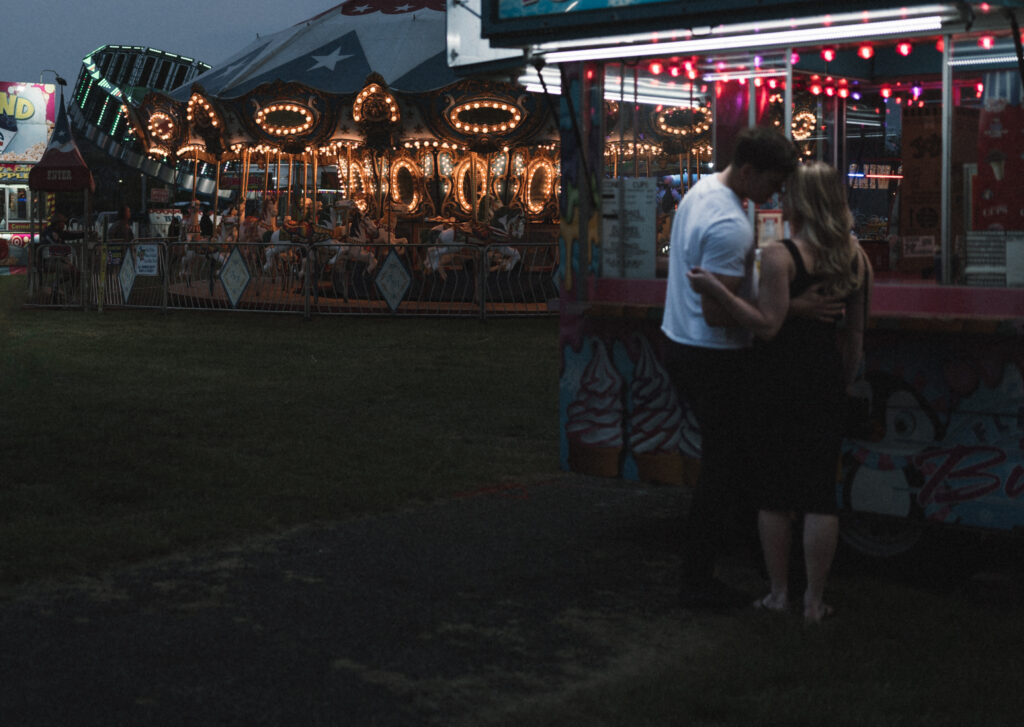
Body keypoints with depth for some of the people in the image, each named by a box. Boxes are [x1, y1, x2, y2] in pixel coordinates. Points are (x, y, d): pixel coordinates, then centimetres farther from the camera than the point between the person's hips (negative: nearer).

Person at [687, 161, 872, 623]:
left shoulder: (779, 256, -13)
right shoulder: (856, 258, 6)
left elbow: (767, 325, -19)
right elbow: (855, 333, 10)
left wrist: (716, 290, -20)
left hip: (780, 378, -4)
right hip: (827, 377, 4)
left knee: (774, 491, 8)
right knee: (821, 490, 7)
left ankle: (778, 593, 15)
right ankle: (814, 600, 10)